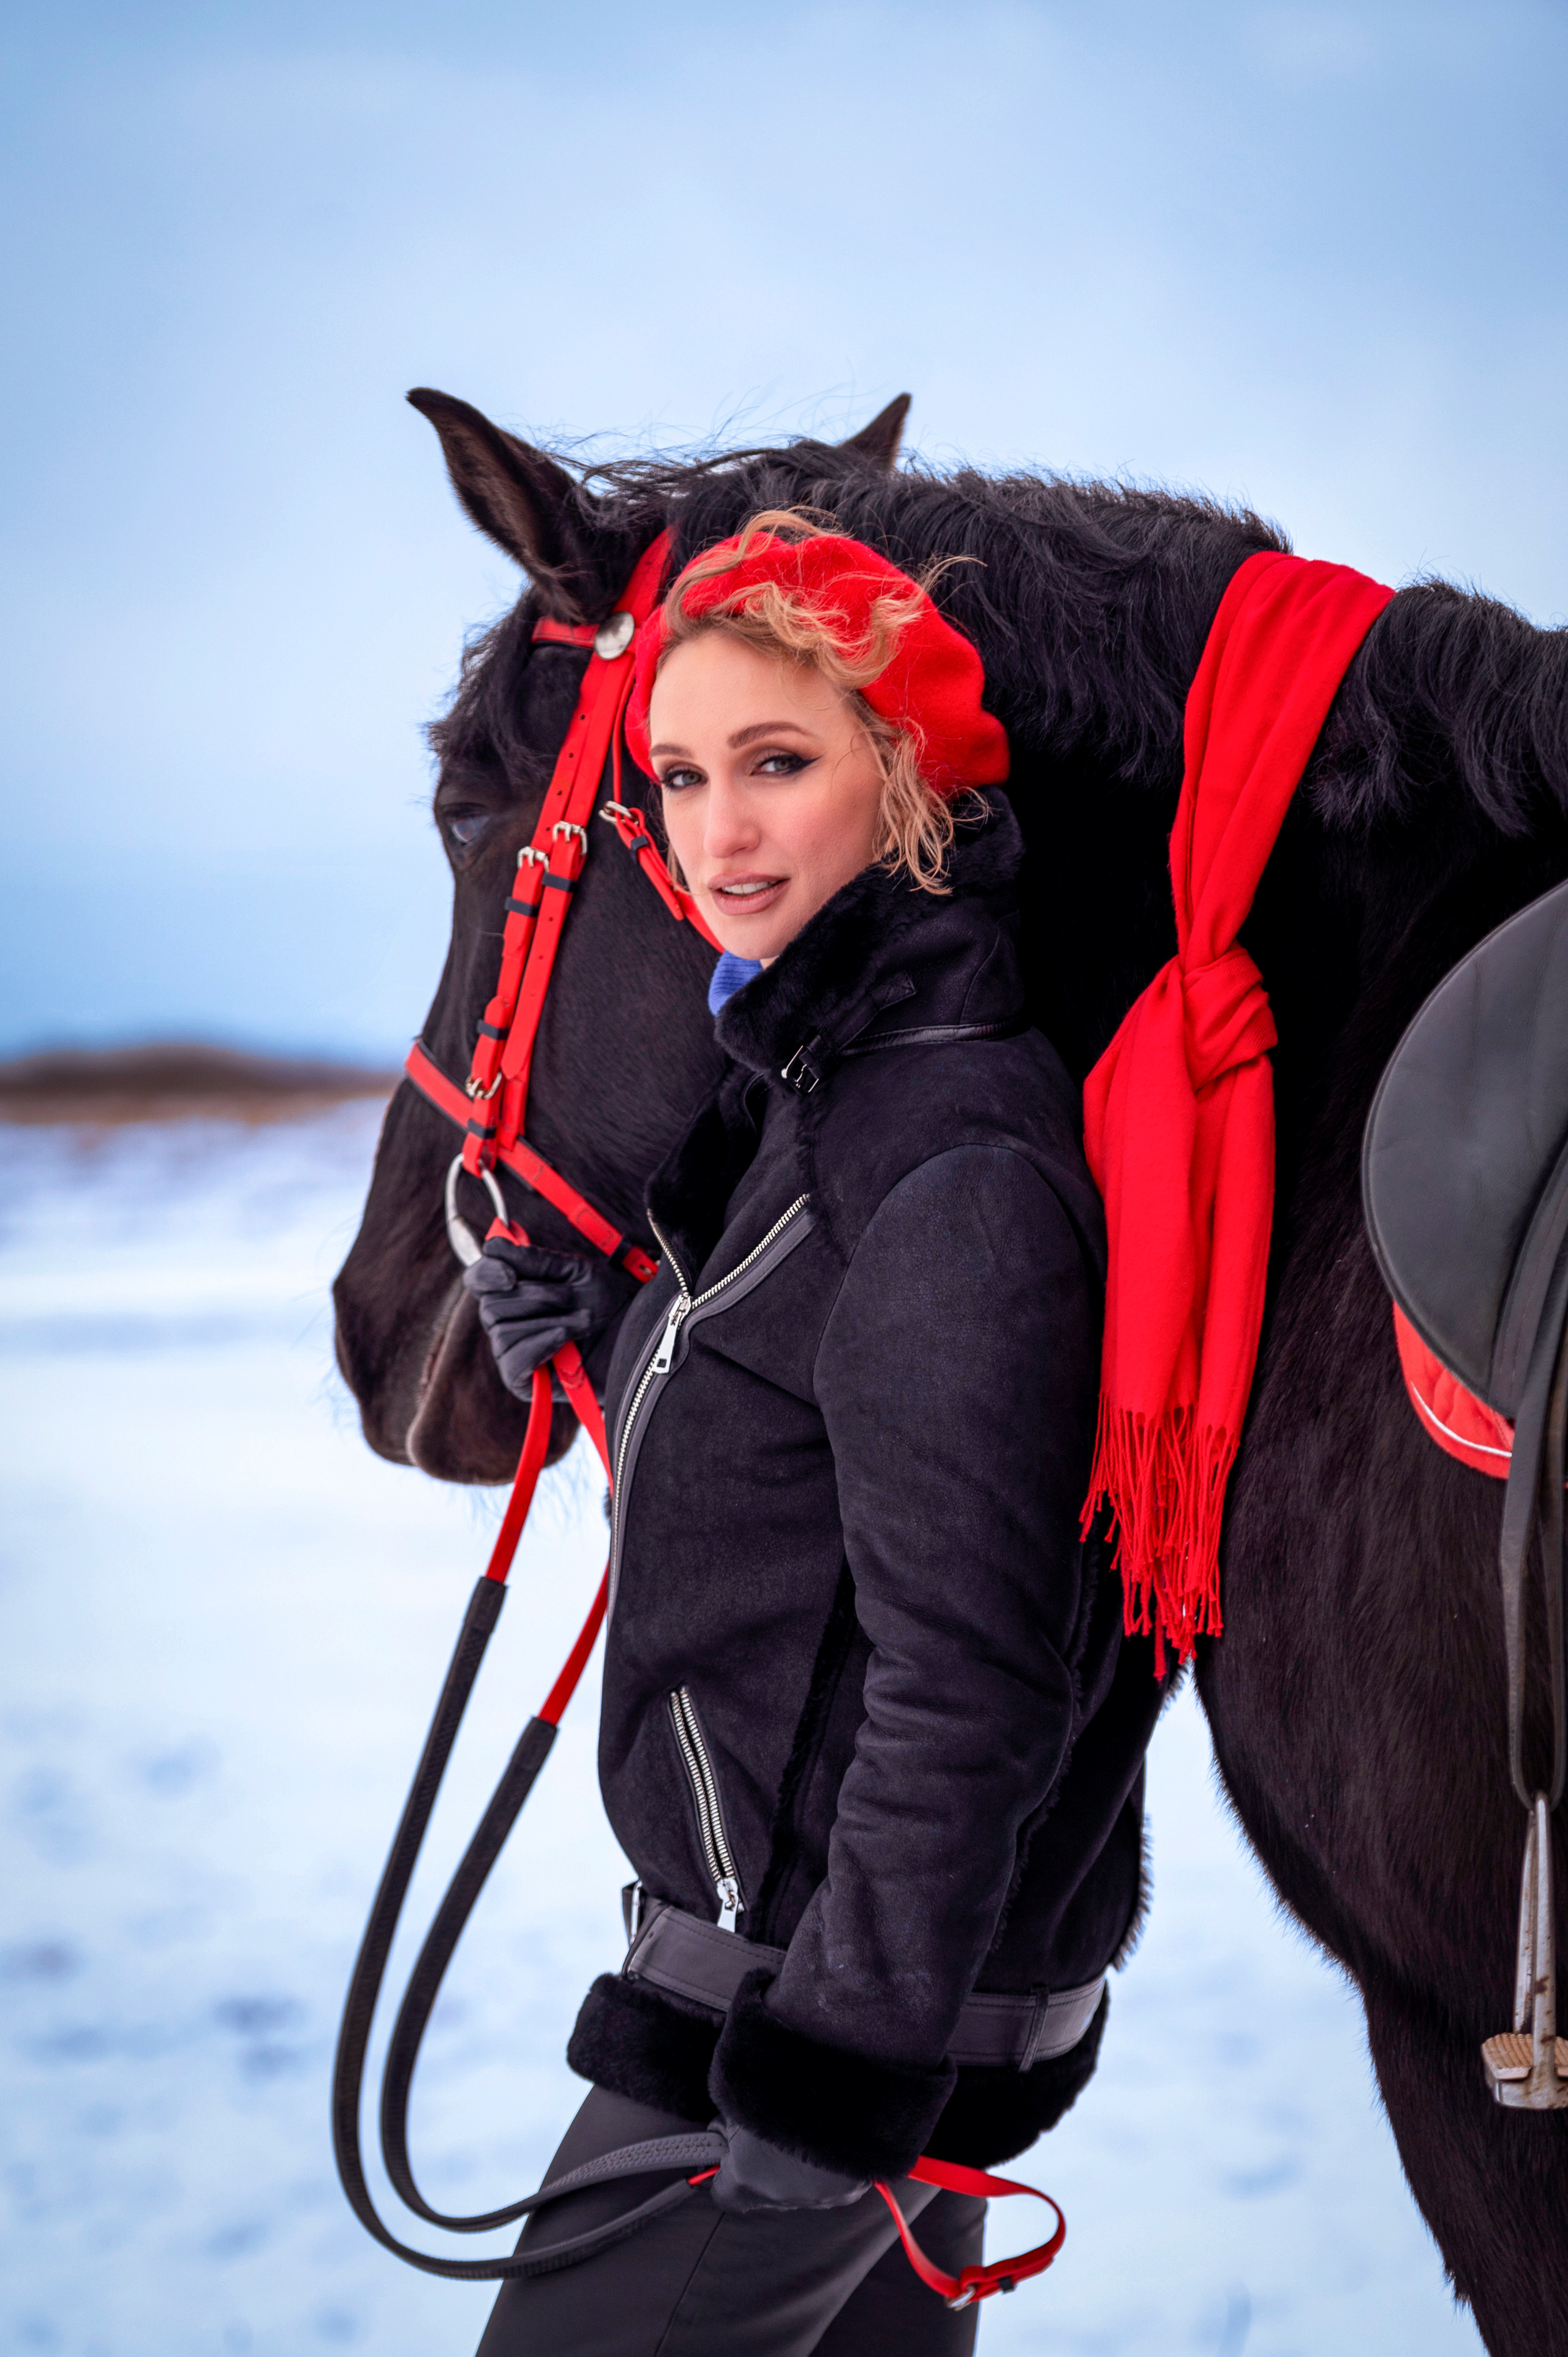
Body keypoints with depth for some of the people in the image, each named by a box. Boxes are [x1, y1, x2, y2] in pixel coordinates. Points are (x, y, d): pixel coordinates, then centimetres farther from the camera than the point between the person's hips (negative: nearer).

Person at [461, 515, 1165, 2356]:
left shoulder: (959, 1165, -22)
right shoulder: (819, 1081, 10)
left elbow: (969, 1672, -24)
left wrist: (844, 2060, -23)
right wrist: (586, 1328, 4)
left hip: (841, 1963, -10)